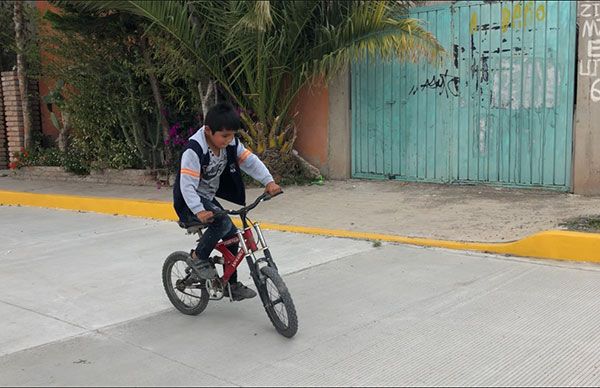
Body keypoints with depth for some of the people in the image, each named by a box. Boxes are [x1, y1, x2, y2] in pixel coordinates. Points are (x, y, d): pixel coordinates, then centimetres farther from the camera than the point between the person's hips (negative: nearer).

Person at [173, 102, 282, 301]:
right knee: (222, 223, -31)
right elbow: (187, 185, -31)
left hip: (208, 198, 7)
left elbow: (250, 161, -7)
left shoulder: (231, 144, -7)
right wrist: (199, 211, -42)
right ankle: (198, 258, -8)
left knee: (232, 235, 1)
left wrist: (269, 181, -22)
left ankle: (231, 285, 17)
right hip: (190, 202, -7)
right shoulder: (194, 150, -27)